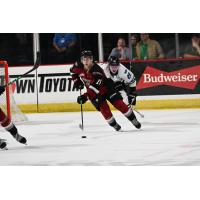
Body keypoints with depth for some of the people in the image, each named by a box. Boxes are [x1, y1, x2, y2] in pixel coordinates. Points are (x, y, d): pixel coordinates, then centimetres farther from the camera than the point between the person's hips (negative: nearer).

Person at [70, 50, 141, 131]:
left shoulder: (97, 71, -36)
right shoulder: (79, 66, -18)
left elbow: (95, 88, -42)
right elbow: (73, 71, 9)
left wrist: (85, 97, -48)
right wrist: (76, 81, -1)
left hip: (105, 87, -4)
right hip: (92, 92, 4)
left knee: (118, 102, -8)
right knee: (103, 107, -10)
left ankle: (133, 119, 4)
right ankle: (114, 124, 6)